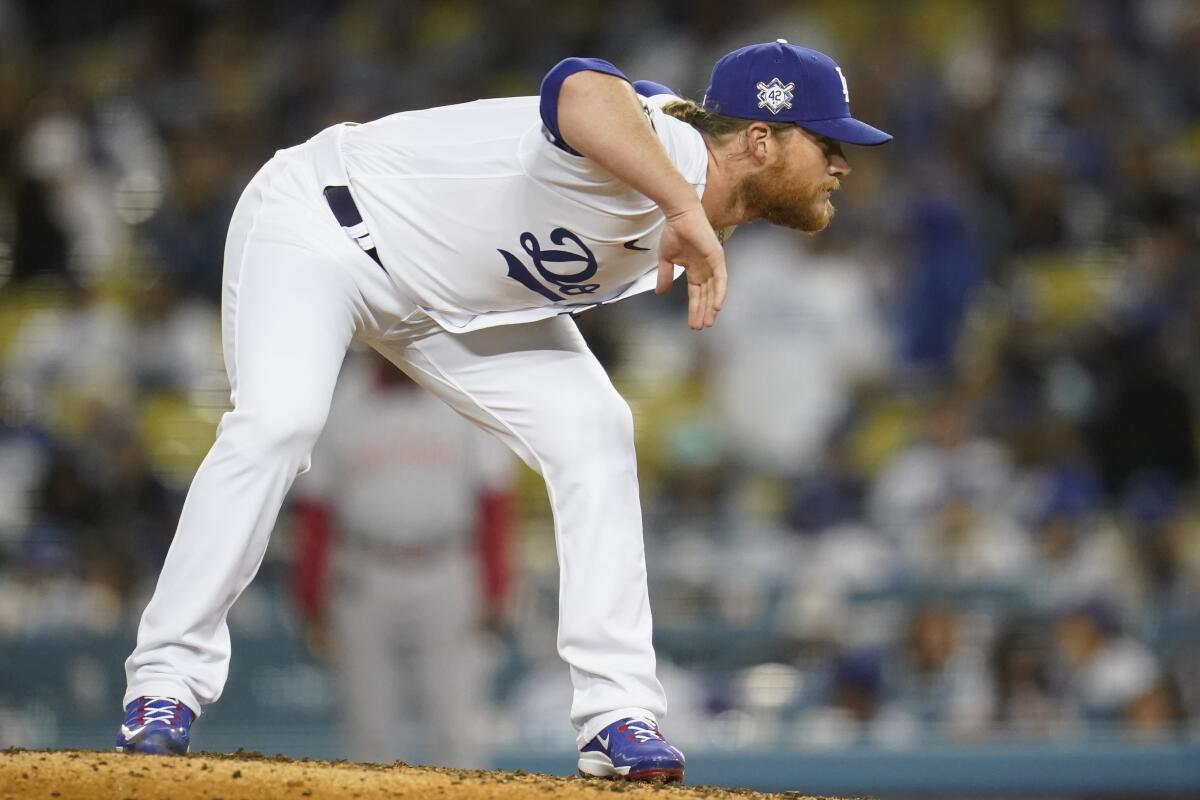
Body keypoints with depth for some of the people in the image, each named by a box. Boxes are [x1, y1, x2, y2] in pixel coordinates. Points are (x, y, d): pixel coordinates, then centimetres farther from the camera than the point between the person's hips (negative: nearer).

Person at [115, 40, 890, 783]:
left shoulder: (693, 233, -5)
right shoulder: (660, 147, -33)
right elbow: (582, 92, -59)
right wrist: (686, 210, -64)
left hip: (455, 296, 9)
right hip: (319, 221, -8)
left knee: (592, 431, -7)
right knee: (278, 423, -28)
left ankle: (618, 713, -7)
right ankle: (167, 678, -17)